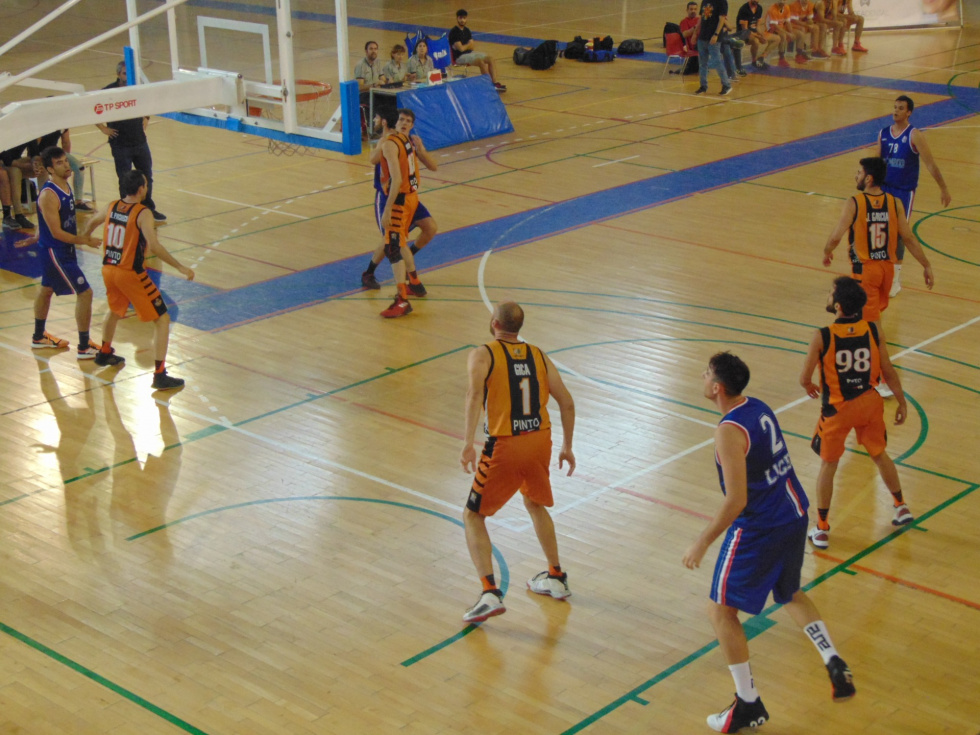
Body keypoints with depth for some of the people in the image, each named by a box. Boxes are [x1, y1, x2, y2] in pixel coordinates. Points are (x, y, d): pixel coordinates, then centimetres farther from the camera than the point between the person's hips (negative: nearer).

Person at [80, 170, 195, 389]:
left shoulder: (112, 207, 4)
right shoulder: (143, 213, -18)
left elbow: (92, 223, 25)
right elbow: (154, 246, -29)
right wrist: (180, 267, -24)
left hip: (108, 269, 7)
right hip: (131, 274, -7)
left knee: (115, 310, 35)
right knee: (162, 319, 1)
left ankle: (104, 353, 53)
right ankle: (160, 375, -5)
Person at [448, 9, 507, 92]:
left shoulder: (466, 30, 13)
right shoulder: (454, 32, -12)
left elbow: (472, 46, 10)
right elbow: (461, 48, -16)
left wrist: (466, 46, -11)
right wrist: (469, 45, 2)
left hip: (469, 53, 9)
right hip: (459, 56, -9)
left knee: (490, 58, -7)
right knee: (481, 62, -29)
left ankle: (495, 82, -15)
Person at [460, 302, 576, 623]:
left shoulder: (483, 355, -1)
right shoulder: (539, 356, 13)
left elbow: (475, 393, -21)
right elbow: (567, 402, 8)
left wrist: (468, 442, -26)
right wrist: (567, 446, 17)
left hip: (505, 446, -5)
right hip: (540, 441, 5)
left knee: (473, 516, 9)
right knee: (535, 504, 31)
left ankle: (490, 593, -6)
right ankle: (556, 578, 39)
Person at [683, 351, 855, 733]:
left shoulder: (729, 431, -22)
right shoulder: (759, 408, 5)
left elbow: (736, 502, -25)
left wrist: (701, 544, -15)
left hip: (759, 529, -9)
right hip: (794, 515, 9)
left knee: (721, 611, 6)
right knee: (790, 593, 31)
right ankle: (835, 666, 19)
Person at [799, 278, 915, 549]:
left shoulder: (823, 336, -20)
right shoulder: (873, 331, -9)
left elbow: (804, 377, -14)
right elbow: (889, 373, -3)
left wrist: (810, 388, 10)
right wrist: (902, 403, 10)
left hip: (838, 408, -3)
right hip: (869, 403, 3)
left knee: (828, 465, 12)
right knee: (880, 455, 26)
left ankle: (821, 529, 16)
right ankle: (902, 508, 40)